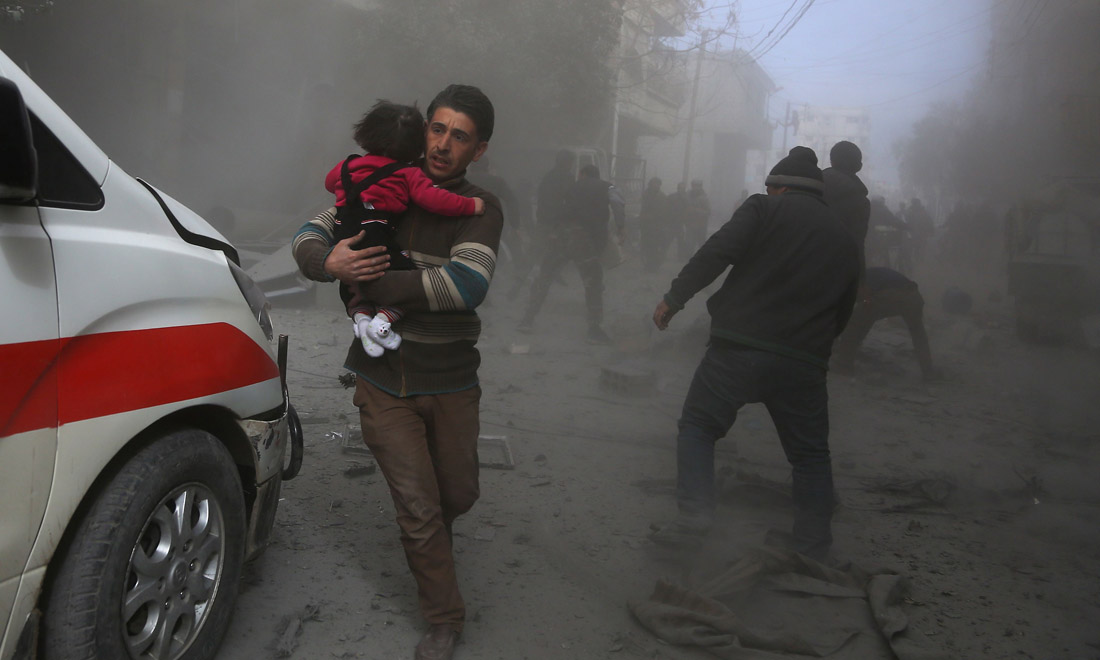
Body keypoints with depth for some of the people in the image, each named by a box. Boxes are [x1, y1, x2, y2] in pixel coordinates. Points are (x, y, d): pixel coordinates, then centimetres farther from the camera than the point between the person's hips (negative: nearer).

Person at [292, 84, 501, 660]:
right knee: (419, 510, 1)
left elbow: (467, 284, -23)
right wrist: (328, 261, -20)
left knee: (458, 495, 16)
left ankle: (426, 540, 53)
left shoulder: (480, 210, -6)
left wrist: (372, 284, -20)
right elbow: (309, 236, 5)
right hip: (383, 384, 1)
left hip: (450, 385, 0)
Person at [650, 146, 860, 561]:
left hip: (740, 347, -4)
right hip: (805, 363, 4)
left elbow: (717, 252, -13)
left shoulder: (765, 208, 3)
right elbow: (843, 312, 18)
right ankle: (812, 549, 19)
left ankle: (694, 512, -2)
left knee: (698, 425, 12)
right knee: (810, 455, 17)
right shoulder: (845, 239, 18)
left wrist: (674, 298, -7)